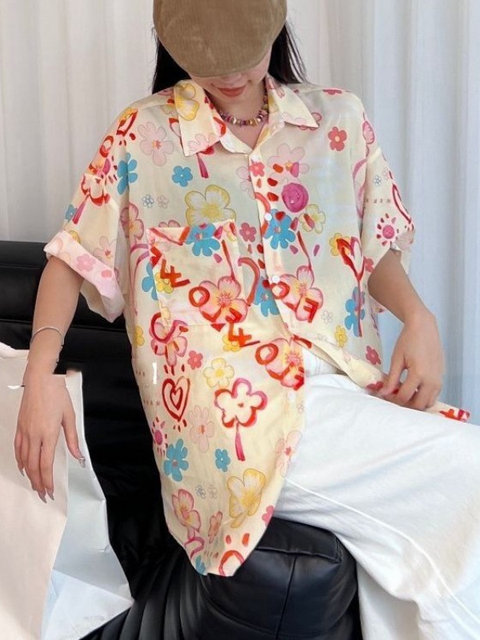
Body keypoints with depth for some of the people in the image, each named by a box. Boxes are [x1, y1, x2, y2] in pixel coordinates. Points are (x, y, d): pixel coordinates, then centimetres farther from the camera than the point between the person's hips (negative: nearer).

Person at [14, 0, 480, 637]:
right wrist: (40, 376, -8)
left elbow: (378, 246, 16)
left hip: (351, 387, 4)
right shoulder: (145, 133, 4)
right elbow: (75, 255, 5)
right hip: (237, 410, -4)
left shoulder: (340, 117, 11)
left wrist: (418, 318, -4)